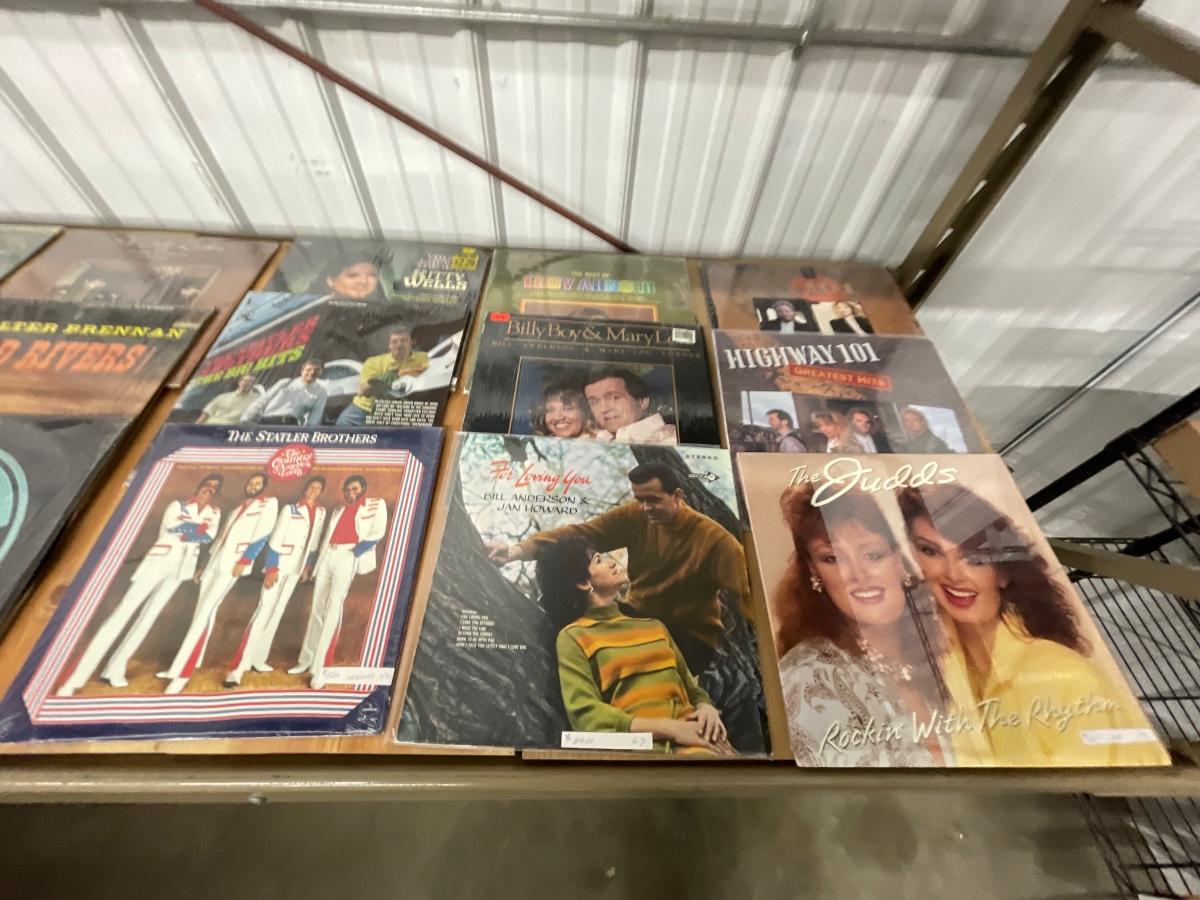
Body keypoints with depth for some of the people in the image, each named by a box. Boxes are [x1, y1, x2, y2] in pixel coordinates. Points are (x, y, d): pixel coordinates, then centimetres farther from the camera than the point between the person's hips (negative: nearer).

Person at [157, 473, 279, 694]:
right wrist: (205, 565, 19)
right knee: (202, 612, 9)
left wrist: (245, 560, -19)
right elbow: (221, 537, 23)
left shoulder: (269, 503, -1)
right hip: (216, 562, 7)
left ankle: (181, 672, -9)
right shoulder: (238, 508, 22)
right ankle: (187, 665, 18)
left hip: (234, 562, -7)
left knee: (204, 613, -11)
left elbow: (262, 535, -12)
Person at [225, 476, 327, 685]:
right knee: (264, 611, -10)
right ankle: (239, 666, -6)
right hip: (280, 565, -5)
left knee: (276, 613, 10)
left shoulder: (321, 513, 6)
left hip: (296, 568, 5)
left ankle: (258, 659, 20)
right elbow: (275, 539, -12)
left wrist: (309, 566, 12)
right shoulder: (290, 509, -9)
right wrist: (271, 568, -16)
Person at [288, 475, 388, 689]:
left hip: (347, 557, -6)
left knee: (333, 608, -10)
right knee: (318, 608, 10)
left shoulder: (377, 504, 6)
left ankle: (319, 668, -8)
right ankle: (307, 660, 20)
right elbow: (326, 536, 20)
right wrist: (316, 563, 12)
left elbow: (378, 531, -4)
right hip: (327, 556, 6)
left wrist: (361, 546, -17)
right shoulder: (338, 510, 23)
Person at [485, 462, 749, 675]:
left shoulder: (714, 539, -21)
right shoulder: (634, 516, -12)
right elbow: (581, 533, -19)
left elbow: (749, 593, -27)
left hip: (691, 637, -4)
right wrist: (521, 549, -31)